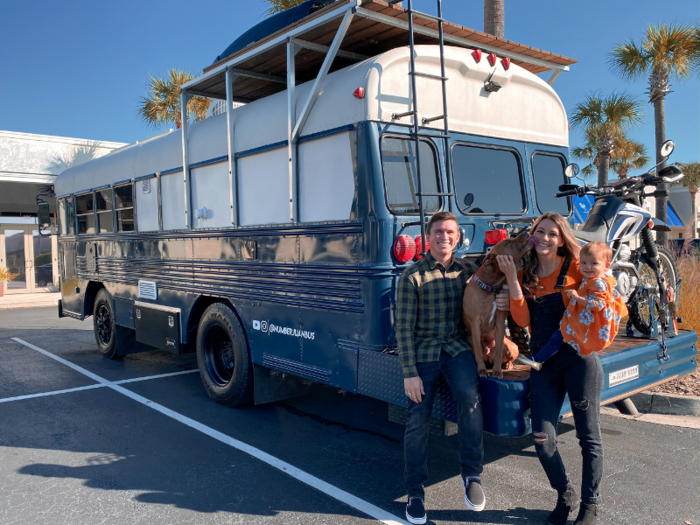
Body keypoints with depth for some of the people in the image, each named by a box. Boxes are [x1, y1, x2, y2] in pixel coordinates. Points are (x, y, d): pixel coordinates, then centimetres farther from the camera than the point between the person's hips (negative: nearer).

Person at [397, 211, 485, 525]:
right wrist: (409, 373, -11)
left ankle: (471, 474, -5)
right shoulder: (412, 276, -5)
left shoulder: (467, 271, 4)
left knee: (470, 398, -25)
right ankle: (415, 493, 18)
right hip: (422, 354, -1)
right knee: (417, 422, -1)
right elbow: (404, 328, -7)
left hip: (457, 349, 2)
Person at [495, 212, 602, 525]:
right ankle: (565, 495, 27)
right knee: (542, 440, 0)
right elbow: (523, 320, -5)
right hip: (544, 364, 3)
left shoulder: (576, 268, -3)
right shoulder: (526, 275, 8)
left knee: (589, 437, 8)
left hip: (580, 360, -3)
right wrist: (511, 278, -11)